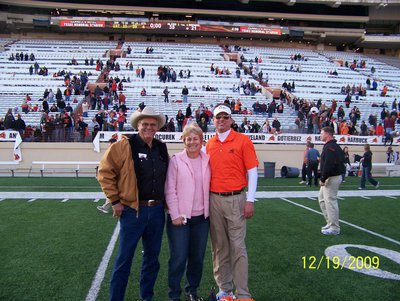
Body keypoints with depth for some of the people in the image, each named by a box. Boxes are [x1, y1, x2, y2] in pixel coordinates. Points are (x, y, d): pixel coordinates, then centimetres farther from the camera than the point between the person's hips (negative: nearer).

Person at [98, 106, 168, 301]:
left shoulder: (161, 148, 8)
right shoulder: (124, 146, -9)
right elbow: (105, 171, -9)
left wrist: (164, 201, 12)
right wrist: (115, 200, -9)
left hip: (157, 210, 6)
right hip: (132, 210, -5)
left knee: (152, 257, 16)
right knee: (124, 259, 4)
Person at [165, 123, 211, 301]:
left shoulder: (207, 160, 5)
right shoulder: (176, 160, -4)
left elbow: (209, 187, 9)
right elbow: (170, 190, -6)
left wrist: (209, 210, 5)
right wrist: (175, 215, -10)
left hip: (201, 217, 4)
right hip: (180, 217, -3)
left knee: (197, 257, 13)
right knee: (178, 258, 1)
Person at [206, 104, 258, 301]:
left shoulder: (243, 140, -2)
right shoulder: (209, 144, 10)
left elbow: (252, 171, -4)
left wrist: (250, 200, -9)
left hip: (235, 199, -4)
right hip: (213, 200, 4)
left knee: (237, 246, -1)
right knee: (219, 246, 11)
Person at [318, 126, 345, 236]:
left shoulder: (330, 147, -18)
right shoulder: (334, 146, 15)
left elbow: (328, 165, -26)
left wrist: (323, 179, -20)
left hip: (332, 178, -11)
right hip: (329, 178, 11)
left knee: (330, 201, -5)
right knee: (322, 199, 18)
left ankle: (334, 228, 3)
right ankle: (330, 223, 26)